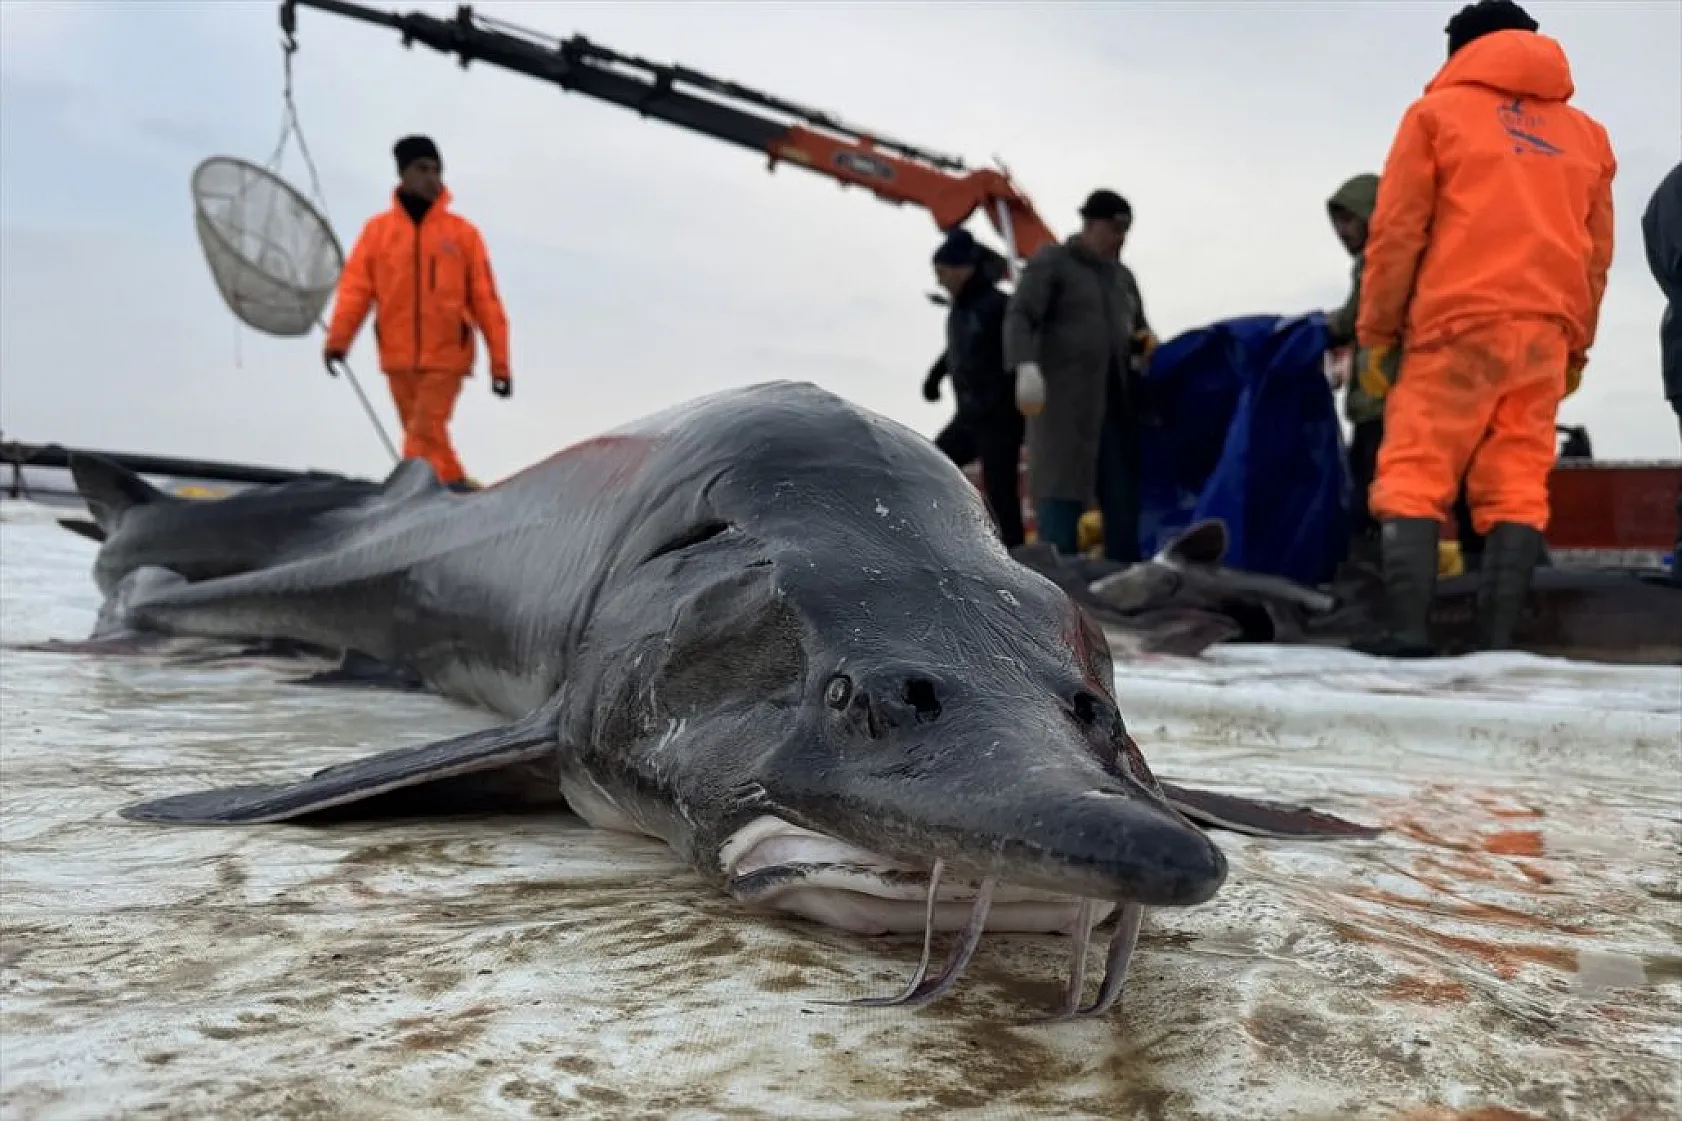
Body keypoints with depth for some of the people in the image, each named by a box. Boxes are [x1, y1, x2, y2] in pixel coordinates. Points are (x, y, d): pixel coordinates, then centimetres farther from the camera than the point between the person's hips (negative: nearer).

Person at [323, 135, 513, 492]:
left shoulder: (462, 232, 1)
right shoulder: (377, 229, 5)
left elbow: (485, 299, 0)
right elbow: (356, 287, -2)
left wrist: (500, 363, -2)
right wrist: (337, 340, -17)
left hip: (445, 357, -3)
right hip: (397, 358, 3)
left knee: (425, 433, -11)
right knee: (423, 434, 11)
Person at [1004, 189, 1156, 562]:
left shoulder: (1123, 277, 21)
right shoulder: (1050, 262, 1)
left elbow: (1138, 330, 31)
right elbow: (1018, 318, -12)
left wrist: (1146, 341, 6)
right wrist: (1027, 367, -30)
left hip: (1116, 403, 7)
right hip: (1064, 401, -6)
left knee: (1124, 498, 5)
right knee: (1061, 491, -9)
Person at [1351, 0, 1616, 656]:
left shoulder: (1437, 111, 7)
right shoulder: (1586, 133, 21)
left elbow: (1396, 232, 1)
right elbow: (1597, 253, 19)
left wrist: (1377, 334, 5)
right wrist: (1577, 345, 25)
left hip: (1458, 327, -4)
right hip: (1545, 334, 4)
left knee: (1412, 474, -4)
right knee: (1516, 486, 2)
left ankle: (1406, 629, -16)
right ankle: (1497, 640, -5)